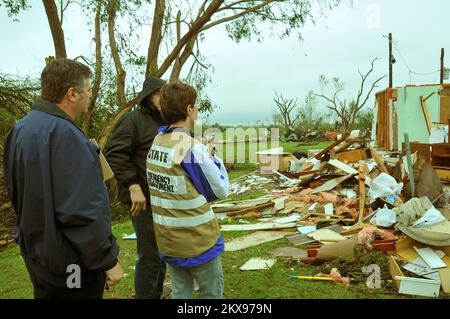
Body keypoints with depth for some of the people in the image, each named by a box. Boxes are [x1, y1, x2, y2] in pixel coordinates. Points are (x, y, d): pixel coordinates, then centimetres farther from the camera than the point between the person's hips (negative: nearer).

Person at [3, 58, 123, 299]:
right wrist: (108, 260, -19)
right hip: (71, 265, -9)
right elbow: (82, 210, -29)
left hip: (37, 254, 9)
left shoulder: (22, 129, 5)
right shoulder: (63, 134, -25)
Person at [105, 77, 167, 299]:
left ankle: (156, 294, 33)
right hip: (144, 200, -8)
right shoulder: (133, 120, -9)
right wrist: (133, 186, -23)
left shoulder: (165, 124, 16)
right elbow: (114, 154, -18)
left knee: (162, 253, 18)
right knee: (150, 256, -3)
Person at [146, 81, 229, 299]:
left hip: (167, 239, 7)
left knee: (180, 291, 19)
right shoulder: (192, 147, -21)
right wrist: (212, 156, -1)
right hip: (197, 240, -6)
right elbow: (220, 190, -12)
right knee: (212, 292, 13)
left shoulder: (156, 142, 0)